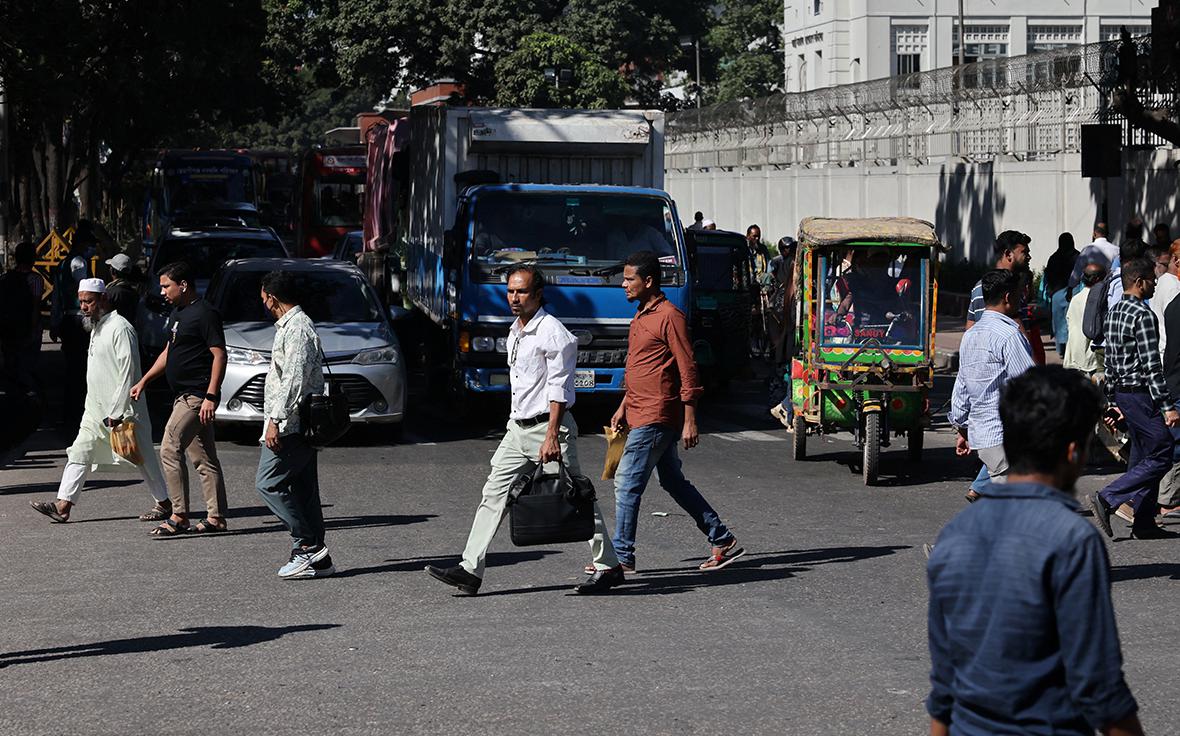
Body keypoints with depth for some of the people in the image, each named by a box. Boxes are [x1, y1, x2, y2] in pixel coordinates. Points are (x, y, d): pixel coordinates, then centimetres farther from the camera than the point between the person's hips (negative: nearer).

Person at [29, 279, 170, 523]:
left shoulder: (120, 328, -16)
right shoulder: (96, 327, 14)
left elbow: (128, 373, -21)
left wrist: (117, 412, -22)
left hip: (122, 411, -9)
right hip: (95, 409, 9)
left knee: (142, 458, 1)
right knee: (79, 453, 2)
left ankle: (165, 504, 13)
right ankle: (63, 506, -1)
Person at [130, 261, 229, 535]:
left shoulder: (205, 314, -12)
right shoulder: (178, 313, 17)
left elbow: (219, 354, -17)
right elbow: (168, 352, 27)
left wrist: (210, 396, -23)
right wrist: (144, 381, 24)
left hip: (196, 397, -10)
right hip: (184, 396, 10)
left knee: (170, 449, -12)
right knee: (204, 459, 9)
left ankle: (178, 516, -9)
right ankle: (216, 517, 11)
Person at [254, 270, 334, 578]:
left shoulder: (296, 329, -14)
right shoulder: (292, 325, 19)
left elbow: (293, 380, -21)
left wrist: (275, 420, -22)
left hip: (291, 425, -10)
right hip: (301, 425, 10)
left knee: (268, 483, -10)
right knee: (302, 490, 9)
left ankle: (309, 544, -9)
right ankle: (315, 558, 9)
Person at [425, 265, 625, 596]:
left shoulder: (553, 333, -13)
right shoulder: (514, 332, 15)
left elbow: (558, 389, -17)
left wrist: (551, 436, -22)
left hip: (549, 425, -8)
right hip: (517, 428, 8)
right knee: (494, 494, 1)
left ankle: (607, 566, 9)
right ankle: (470, 570, -1)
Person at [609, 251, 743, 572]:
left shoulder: (669, 317, -13)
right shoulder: (641, 317, 16)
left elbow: (688, 370, -15)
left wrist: (689, 421, -18)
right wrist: (623, 407, 22)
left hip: (655, 418, -10)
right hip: (640, 414, 10)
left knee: (627, 483, -8)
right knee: (674, 482, 14)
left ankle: (622, 557, -2)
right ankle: (723, 541, 20)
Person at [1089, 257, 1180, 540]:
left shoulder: (1114, 312, 11)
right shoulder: (1144, 315, -17)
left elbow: (1110, 361, 16)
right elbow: (1152, 365, -20)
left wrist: (1114, 401, 21)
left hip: (1122, 392, 10)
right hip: (1141, 393, -10)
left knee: (1142, 456, 13)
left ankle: (1144, 523, 14)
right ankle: (1107, 499, -13)